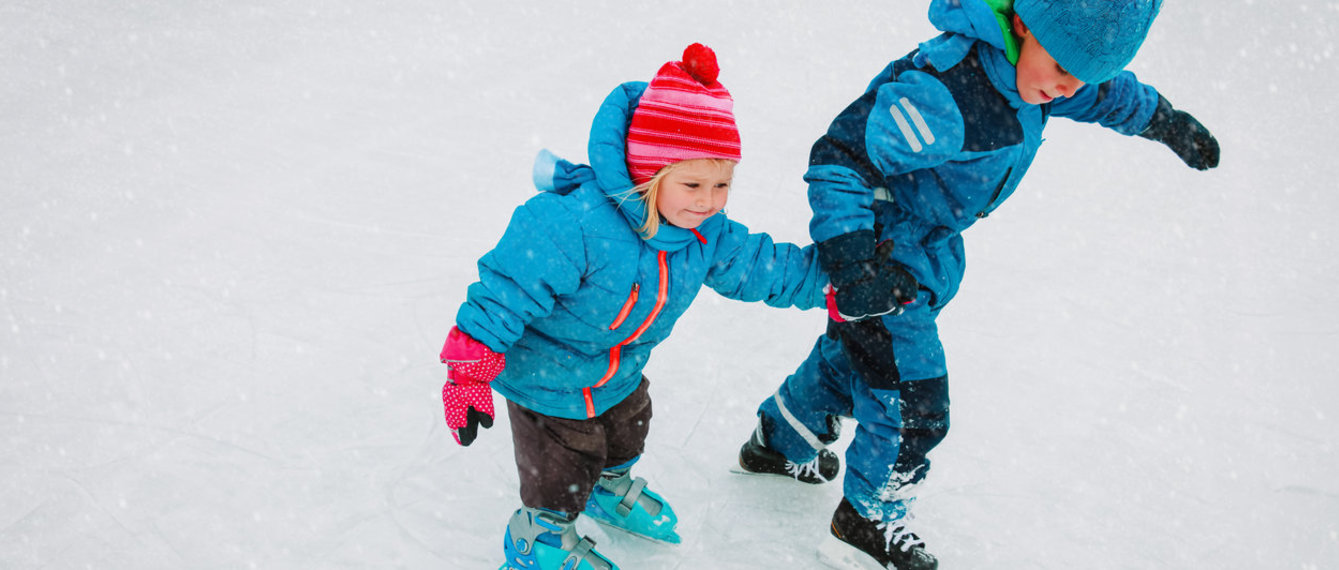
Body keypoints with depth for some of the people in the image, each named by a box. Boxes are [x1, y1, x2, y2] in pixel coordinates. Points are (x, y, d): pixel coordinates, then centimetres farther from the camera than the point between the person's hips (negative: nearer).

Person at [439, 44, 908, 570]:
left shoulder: (705, 234, -16)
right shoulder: (575, 222, -41)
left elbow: (761, 266, -1)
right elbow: (508, 287, -36)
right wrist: (470, 372, -34)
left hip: (620, 375, 7)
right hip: (548, 379, -7)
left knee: (625, 437, 33)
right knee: (562, 473, 12)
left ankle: (610, 489, 66)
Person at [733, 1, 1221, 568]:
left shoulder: (1027, 67, -9)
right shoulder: (942, 91, -38)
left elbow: (1106, 93, 14)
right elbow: (838, 156, -32)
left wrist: (1165, 120, 27)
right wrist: (851, 259, -40)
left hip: (928, 250, 9)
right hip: (882, 258, -9)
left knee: (852, 355, 28)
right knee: (913, 406, -1)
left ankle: (780, 443, 54)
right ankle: (868, 522, 27)